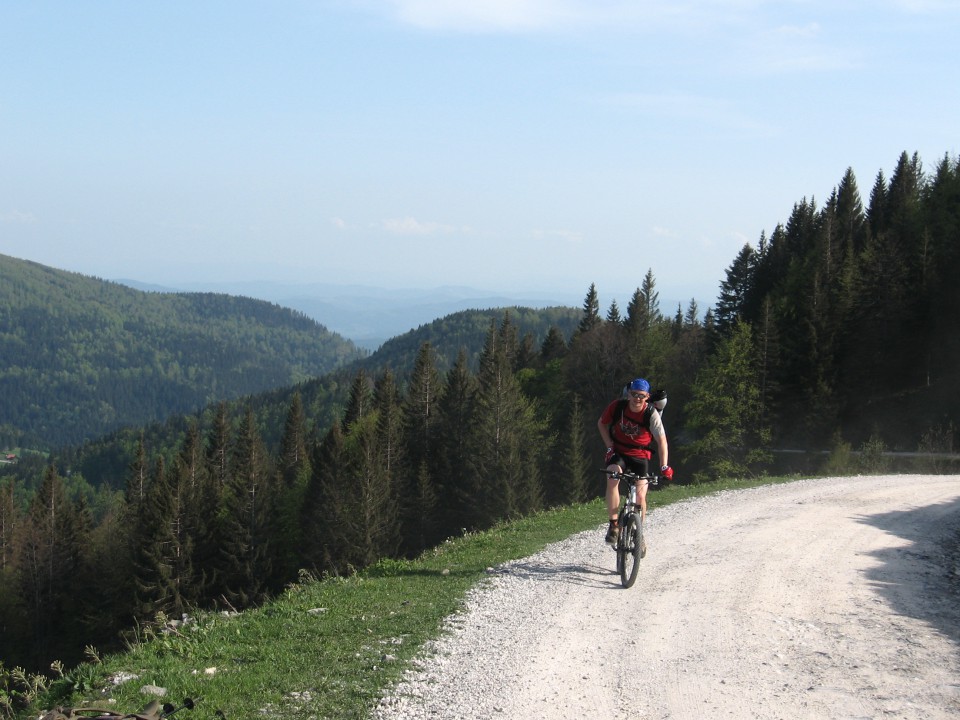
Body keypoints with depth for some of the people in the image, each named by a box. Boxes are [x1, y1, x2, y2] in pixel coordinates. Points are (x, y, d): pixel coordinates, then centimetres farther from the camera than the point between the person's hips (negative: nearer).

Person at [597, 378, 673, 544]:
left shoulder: (651, 414, -17)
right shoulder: (617, 407, -13)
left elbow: (661, 441, -16)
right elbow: (601, 424, 4)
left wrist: (664, 466, -24)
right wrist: (609, 447, -4)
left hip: (640, 456, 0)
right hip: (618, 452, 0)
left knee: (640, 496, -11)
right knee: (612, 479, -31)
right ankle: (613, 525, -25)